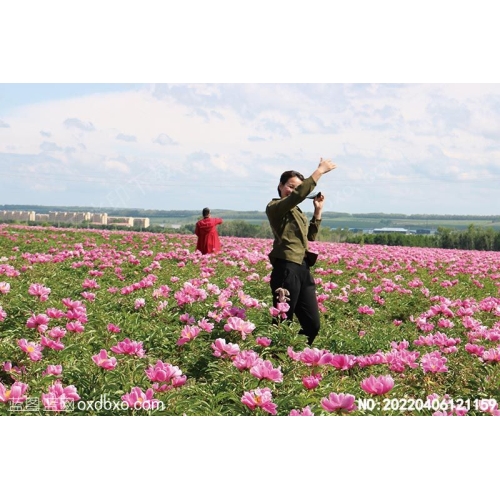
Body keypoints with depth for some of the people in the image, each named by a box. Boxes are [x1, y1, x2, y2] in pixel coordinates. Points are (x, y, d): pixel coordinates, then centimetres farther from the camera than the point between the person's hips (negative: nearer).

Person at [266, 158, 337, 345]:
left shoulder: (297, 212, 21)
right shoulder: (274, 207, -5)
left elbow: (310, 236, 27)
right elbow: (298, 195, -22)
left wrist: (318, 210, 20)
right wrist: (320, 171, -19)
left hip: (303, 269, 9)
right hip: (286, 269, -8)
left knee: (313, 325, 7)